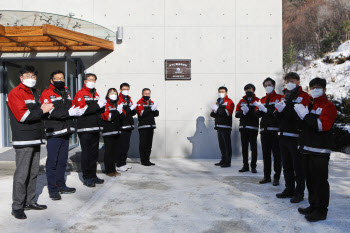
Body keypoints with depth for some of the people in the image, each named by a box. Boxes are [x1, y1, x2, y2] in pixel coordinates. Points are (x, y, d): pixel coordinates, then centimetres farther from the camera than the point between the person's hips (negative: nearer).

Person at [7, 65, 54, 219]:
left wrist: (44, 109, 4)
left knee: (33, 172, 12)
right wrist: (42, 111, -9)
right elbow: (23, 116, -17)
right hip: (23, 141, -8)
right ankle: (17, 207, 4)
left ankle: (30, 201, 23)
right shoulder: (15, 93, -7)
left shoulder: (36, 93, 18)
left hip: (35, 139, 8)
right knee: (22, 174, -5)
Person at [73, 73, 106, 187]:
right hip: (85, 129, -7)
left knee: (94, 153, 11)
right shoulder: (80, 94, -4)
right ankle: (87, 178, 5)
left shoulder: (96, 94, 19)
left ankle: (93, 175, 21)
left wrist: (102, 105, -2)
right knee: (86, 153, -3)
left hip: (95, 128, 7)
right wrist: (97, 105, -20)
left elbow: (100, 110, 20)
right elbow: (82, 109, -18)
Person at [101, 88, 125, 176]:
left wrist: (121, 112, -8)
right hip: (108, 132, -7)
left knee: (114, 151, 12)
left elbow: (123, 116, 11)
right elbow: (107, 117, -17)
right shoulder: (105, 105, -6)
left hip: (116, 132, 7)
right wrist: (117, 111, -18)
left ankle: (113, 169, 20)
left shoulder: (117, 105, 17)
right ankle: (108, 171, 2)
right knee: (108, 151, -5)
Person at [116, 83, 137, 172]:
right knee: (121, 146, -5)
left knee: (126, 146, 13)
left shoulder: (129, 99, 17)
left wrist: (133, 110, -4)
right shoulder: (118, 99, -8)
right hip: (121, 127, -8)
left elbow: (133, 113, 18)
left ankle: (124, 163, 23)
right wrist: (130, 109, -21)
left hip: (129, 126, 8)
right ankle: (119, 165, 2)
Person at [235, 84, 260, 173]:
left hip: (253, 128, -4)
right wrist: (243, 112, -13)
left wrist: (248, 111, -22)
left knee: (253, 147, 1)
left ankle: (253, 166, 9)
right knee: (244, 147, 7)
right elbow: (237, 114, 6)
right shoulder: (242, 101, 13)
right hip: (243, 127, 4)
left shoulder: (257, 101, 1)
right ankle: (245, 166, 16)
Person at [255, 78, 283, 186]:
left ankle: (277, 177, 7)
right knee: (266, 154, 9)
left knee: (276, 155, -1)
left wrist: (266, 110, -16)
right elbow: (257, 114, 10)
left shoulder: (279, 97, 1)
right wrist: (260, 109, -11)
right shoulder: (263, 99, 17)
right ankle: (267, 176, 17)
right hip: (264, 130, 5)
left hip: (275, 129, -5)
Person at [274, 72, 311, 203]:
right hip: (284, 135, 7)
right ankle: (289, 189, 26)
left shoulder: (304, 96, -5)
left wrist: (286, 108, -23)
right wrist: (278, 111, -6)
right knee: (286, 165, 14)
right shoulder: (285, 96, 17)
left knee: (298, 166, 1)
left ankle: (299, 192, 12)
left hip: (296, 137, -7)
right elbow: (279, 116, 16)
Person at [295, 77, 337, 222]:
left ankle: (321, 211, 5)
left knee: (320, 181, -4)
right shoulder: (309, 105, 20)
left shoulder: (328, 106, -5)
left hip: (320, 152, -8)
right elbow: (304, 123, 27)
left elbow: (321, 125, -20)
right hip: (307, 150, 8)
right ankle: (313, 206, 26)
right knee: (310, 180, 14)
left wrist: (305, 114, -20)